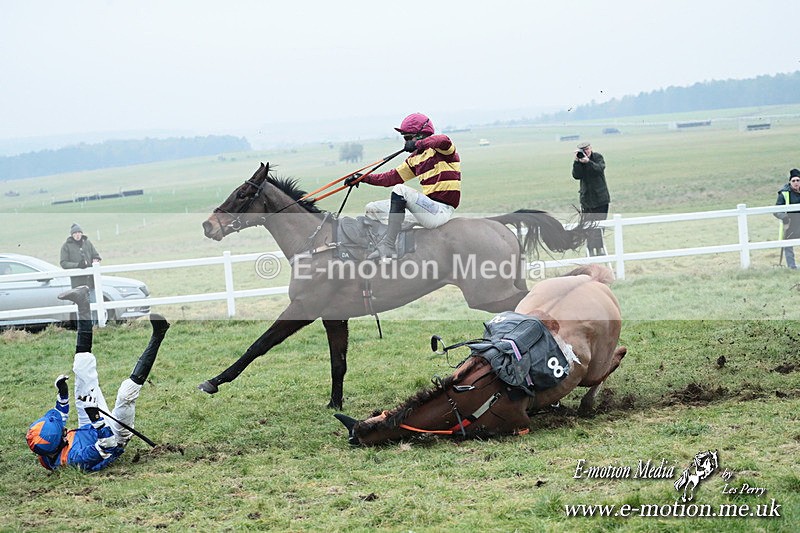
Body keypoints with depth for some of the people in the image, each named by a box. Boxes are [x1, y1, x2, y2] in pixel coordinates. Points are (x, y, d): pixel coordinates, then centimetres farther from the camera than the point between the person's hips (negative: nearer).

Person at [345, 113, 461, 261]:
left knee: (400, 190, -29)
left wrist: (417, 144, -29)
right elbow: (392, 177, 21)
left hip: (441, 212, -10)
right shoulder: (415, 158, 18)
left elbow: (444, 141, -32)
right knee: (372, 209, 11)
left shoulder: (439, 149, -5)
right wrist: (364, 178, 13)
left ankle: (388, 246, -31)